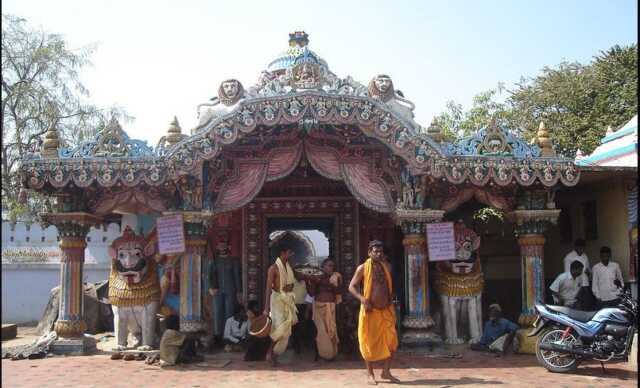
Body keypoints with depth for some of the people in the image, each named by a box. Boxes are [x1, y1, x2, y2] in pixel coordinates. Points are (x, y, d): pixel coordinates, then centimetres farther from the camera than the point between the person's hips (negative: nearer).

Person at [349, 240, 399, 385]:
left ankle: (386, 372, 17)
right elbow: (351, 286, -6)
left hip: (386, 311, 4)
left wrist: (391, 303, 12)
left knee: (391, 341, 2)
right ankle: (370, 374, 16)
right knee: (370, 343, 4)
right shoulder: (363, 268, -5)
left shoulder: (386, 267, 9)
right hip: (370, 311, -4)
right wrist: (362, 299, -21)